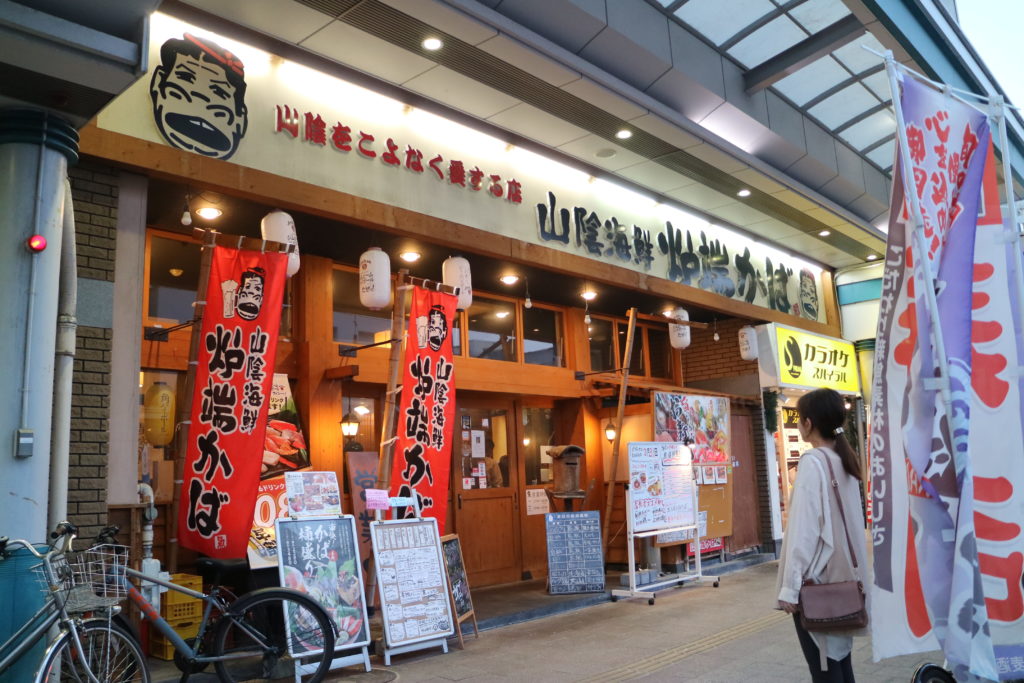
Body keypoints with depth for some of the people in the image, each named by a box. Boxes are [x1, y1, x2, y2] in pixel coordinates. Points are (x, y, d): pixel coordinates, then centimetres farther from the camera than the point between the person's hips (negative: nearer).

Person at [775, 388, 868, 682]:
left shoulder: (813, 462, -17)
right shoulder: (845, 460, 7)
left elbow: (803, 529, -20)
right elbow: (850, 522, 13)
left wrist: (790, 586, -17)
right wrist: (848, 573, 20)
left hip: (815, 577, -8)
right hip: (842, 575, 8)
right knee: (838, 655, 16)